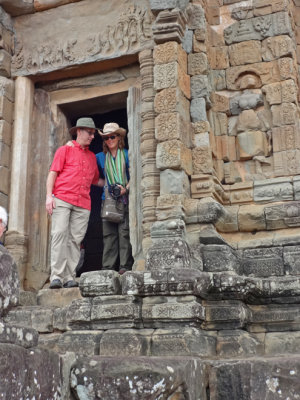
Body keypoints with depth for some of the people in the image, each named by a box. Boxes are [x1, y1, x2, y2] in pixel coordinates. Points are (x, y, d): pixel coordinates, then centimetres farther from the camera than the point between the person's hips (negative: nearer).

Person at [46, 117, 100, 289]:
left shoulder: (92, 156, 24)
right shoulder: (65, 150, 11)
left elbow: (95, 180, 35)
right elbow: (53, 173, 5)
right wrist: (49, 195, -6)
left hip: (83, 204, 4)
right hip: (62, 199, -4)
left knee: (76, 239, -2)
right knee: (60, 233, -13)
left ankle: (70, 277, -2)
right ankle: (57, 276, -15)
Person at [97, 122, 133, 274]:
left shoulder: (127, 155, 7)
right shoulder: (100, 157, 14)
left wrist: (126, 188, -13)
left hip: (125, 199, -2)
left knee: (124, 232, -7)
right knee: (108, 234, -1)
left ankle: (125, 266, -4)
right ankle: (108, 267, 1)